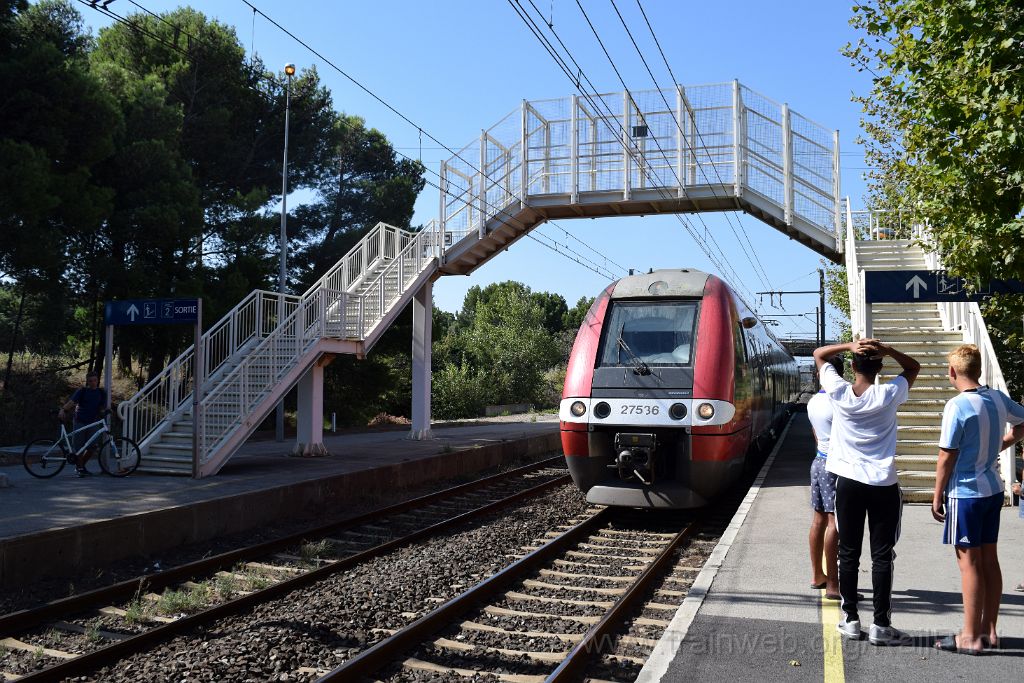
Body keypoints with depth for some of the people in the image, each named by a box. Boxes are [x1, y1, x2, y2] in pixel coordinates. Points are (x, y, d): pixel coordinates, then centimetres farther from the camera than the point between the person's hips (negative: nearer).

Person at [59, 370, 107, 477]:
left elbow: (102, 408, 7)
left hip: (93, 423, 3)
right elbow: (71, 401, -16)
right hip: (80, 422, -3)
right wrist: (63, 410, -33)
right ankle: (80, 469, 10)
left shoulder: (101, 393, 9)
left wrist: (105, 411, -17)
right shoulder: (82, 391, -2)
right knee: (79, 448, -3)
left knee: (91, 448, 0)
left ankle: (81, 464, 22)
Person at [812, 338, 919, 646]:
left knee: (849, 553, 9)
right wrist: (886, 349, -5)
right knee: (882, 556, 3)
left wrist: (849, 345, -5)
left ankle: (850, 619, 15)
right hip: (883, 485, -1)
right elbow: (914, 367, 11)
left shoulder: (838, 392, -5)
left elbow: (818, 353, 9)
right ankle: (881, 625, 5)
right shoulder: (888, 395, -8)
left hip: (848, 483, 2)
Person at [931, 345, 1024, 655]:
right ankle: (989, 630, 23)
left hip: (965, 493, -7)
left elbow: (946, 457, -15)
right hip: (993, 490, 7)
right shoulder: (998, 399, 2)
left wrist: (937, 496, -6)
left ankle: (971, 637, 7)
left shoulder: (957, 406, -19)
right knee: (989, 559, 13)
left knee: (969, 562, 0)